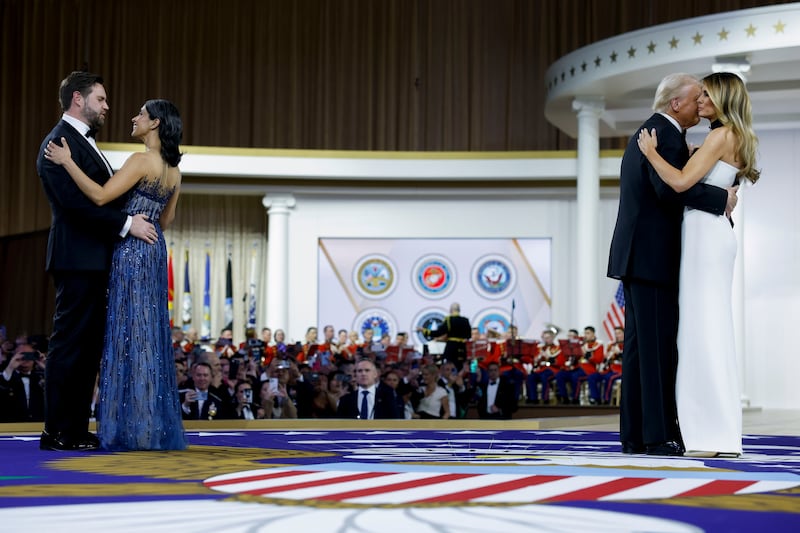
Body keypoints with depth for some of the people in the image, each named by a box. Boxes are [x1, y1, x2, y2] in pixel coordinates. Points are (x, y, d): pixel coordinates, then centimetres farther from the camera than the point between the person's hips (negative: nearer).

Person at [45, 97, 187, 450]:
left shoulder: (142, 160, -14)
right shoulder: (174, 170, 12)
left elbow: (100, 196, -21)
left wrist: (67, 162, -14)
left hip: (131, 250, -8)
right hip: (154, 251, 8)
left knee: (130, 332, -5)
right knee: (150, 334, 10)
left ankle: (133, 427, -3)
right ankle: (155, 426, 12)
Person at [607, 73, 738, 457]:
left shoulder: (645, 133, 20)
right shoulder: (667, 135, -12)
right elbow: (669, 187, -28)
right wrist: (722, 199, -21)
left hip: (636, 254, 10)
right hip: (653, 256, -10)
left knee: (640, 345, 9)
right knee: (660, 345, -8)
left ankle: (634, 435, 10)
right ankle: (660, 436, -7)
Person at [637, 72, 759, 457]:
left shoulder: (722, 136, -9)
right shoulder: (732, 138, 19)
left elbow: (681, 182, -18)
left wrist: (651, 152, -6)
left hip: (706, 233, -10)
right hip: (708, 233, 10)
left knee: (703, 328, -10)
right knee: (707, 329, 9)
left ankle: (715, 435, -10)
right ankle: (716, 433, 10)